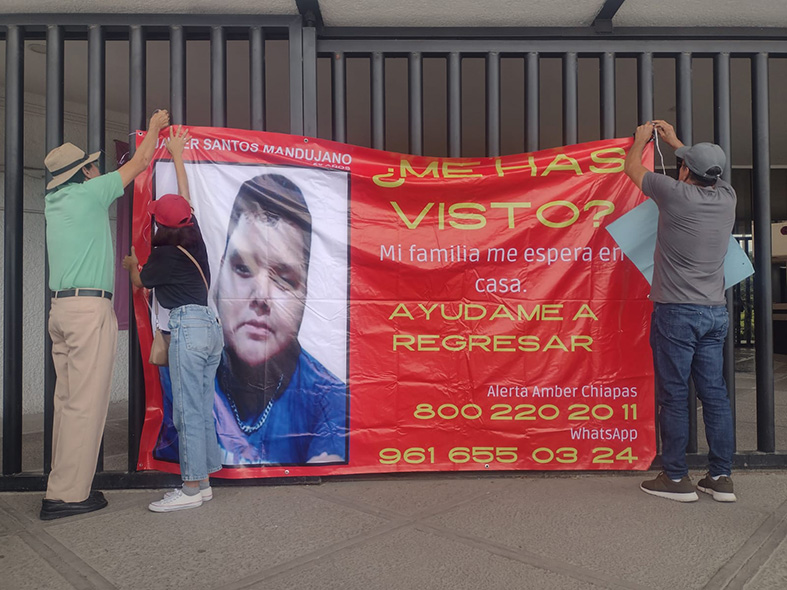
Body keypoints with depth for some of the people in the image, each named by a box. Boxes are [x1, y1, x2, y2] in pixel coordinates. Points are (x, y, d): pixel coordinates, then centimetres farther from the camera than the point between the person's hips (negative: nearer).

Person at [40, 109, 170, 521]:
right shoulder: (88, 193, -3)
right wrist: (155, 127, 24)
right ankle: (67, 494, -5)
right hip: (90, 306, -9)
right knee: (85, 402, -7)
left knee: (68, 400, 9)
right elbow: (140, 162, 7)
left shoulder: (55, 202, 18)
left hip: (62, 306, 9)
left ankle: (64, 484, 14)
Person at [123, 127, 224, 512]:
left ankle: (191, 489, 0)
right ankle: (202, 481, 16)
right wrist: (177, 155, 37)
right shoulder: (195, 238, 11)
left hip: (187, 326, -8)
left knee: (188, 411, -5)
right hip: (210, 325, 8)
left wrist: (131, 264, 36)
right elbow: (185, 196, 25)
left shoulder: (164, 255, -6)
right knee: (203, 409, 10)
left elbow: (139, 282, 14)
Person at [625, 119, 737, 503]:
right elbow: (708, 171, 30)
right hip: (715, 312, 6)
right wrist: (674, 142, 40)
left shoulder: (676, 194, -10)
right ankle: (721, 478, 17)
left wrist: (642, 138, 28)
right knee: (714, 393, 10)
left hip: (676, 311, -6)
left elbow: (632, 167, 8)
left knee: (674, 395, 1)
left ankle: (676, 478, 8)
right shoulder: (726, 197, 5)